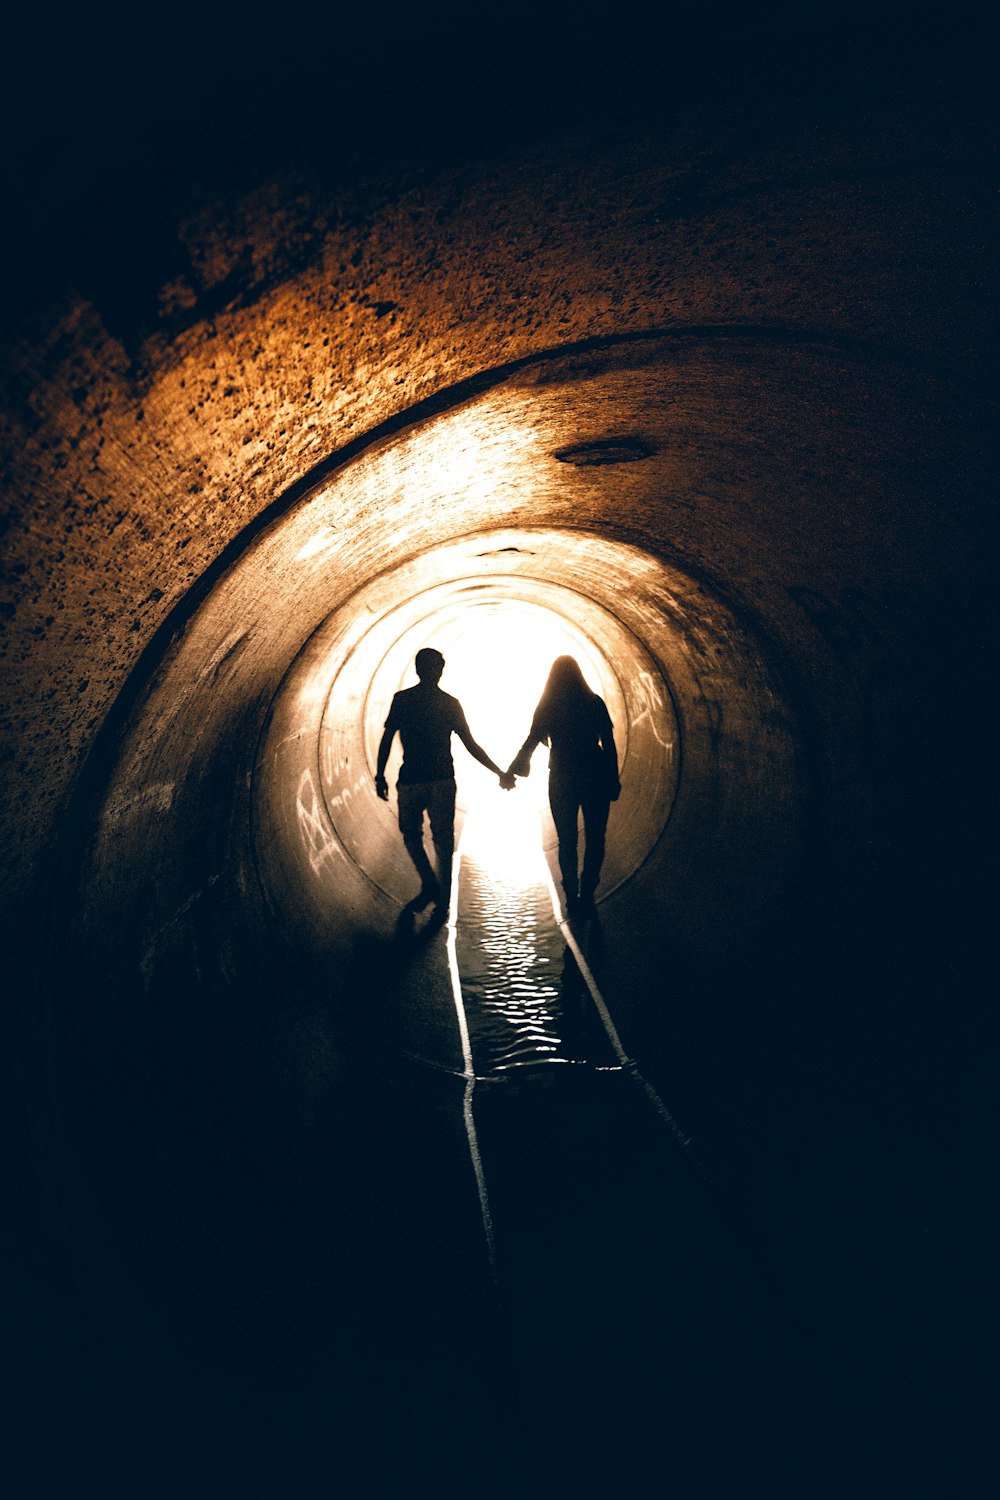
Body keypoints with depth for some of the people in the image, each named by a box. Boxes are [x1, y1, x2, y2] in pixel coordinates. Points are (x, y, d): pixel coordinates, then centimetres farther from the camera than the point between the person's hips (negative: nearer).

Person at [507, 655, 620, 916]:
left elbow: (531, 742, 2)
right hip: (595, 777, -1)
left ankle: (572, 897, 14)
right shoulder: (594, 703, -2)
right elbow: (609, 744, -3)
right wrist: (613, 779, 3)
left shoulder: (547, 707, -1)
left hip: (562, 781, 1)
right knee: (594, 840, 9)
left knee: (567, 842, 12)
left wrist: (511, 771, 14)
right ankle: (586, 896, 3)